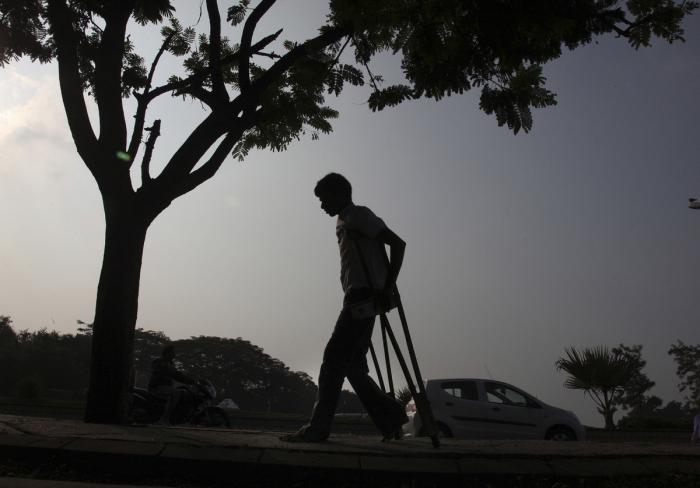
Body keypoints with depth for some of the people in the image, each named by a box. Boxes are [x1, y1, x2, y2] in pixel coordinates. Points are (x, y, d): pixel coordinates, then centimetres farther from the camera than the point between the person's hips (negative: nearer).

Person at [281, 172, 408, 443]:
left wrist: (387, 288, -18)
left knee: (334, 358, -11)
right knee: (351, 364, 8)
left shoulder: (359, 215, -4)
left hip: (365, 296, -9)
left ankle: (318, 427, -8)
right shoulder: (343, 223, 24)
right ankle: (390, 416, 13)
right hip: (356, 299, 9)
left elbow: (397, 243, -13)